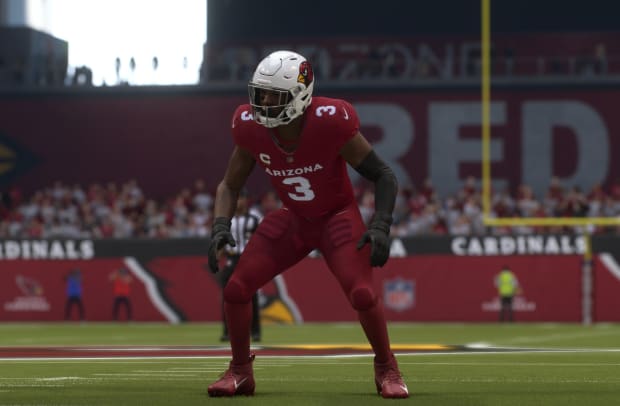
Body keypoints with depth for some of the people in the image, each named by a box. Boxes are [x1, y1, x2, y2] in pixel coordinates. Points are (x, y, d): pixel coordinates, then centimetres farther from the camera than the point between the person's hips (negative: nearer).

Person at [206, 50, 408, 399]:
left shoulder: (330, 123, -30)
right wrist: (221, 226, -17)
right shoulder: (251, 129, -17)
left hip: (338, 215, -4)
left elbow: (383, 176, -19)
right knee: (236, 288, -8)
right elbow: (231, 185, 0)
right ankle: (240, 371, 14)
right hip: (293, 218, 4)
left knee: (362, 293, -23)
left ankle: (387, 369, 3)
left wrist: (381, 226, -32)